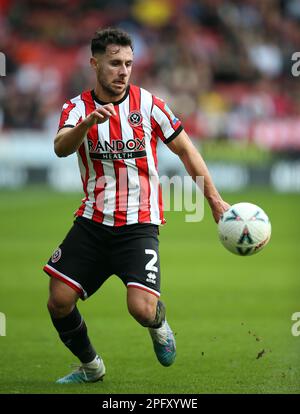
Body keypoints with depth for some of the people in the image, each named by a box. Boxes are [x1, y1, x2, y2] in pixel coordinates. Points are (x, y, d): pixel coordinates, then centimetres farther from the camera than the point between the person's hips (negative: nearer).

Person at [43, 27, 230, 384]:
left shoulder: (147, 103, -1)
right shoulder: (77, 108, -1)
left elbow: (185, 150, 9)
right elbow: (61, 148, -22)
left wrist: (215, 200, 8)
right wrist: (89, 122, -41)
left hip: (139, 224, -2)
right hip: (92, 220, 2)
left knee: (142, 309, -20)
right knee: (59, 301, -6)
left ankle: (159, 324, 19)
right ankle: (90, 367, 19)